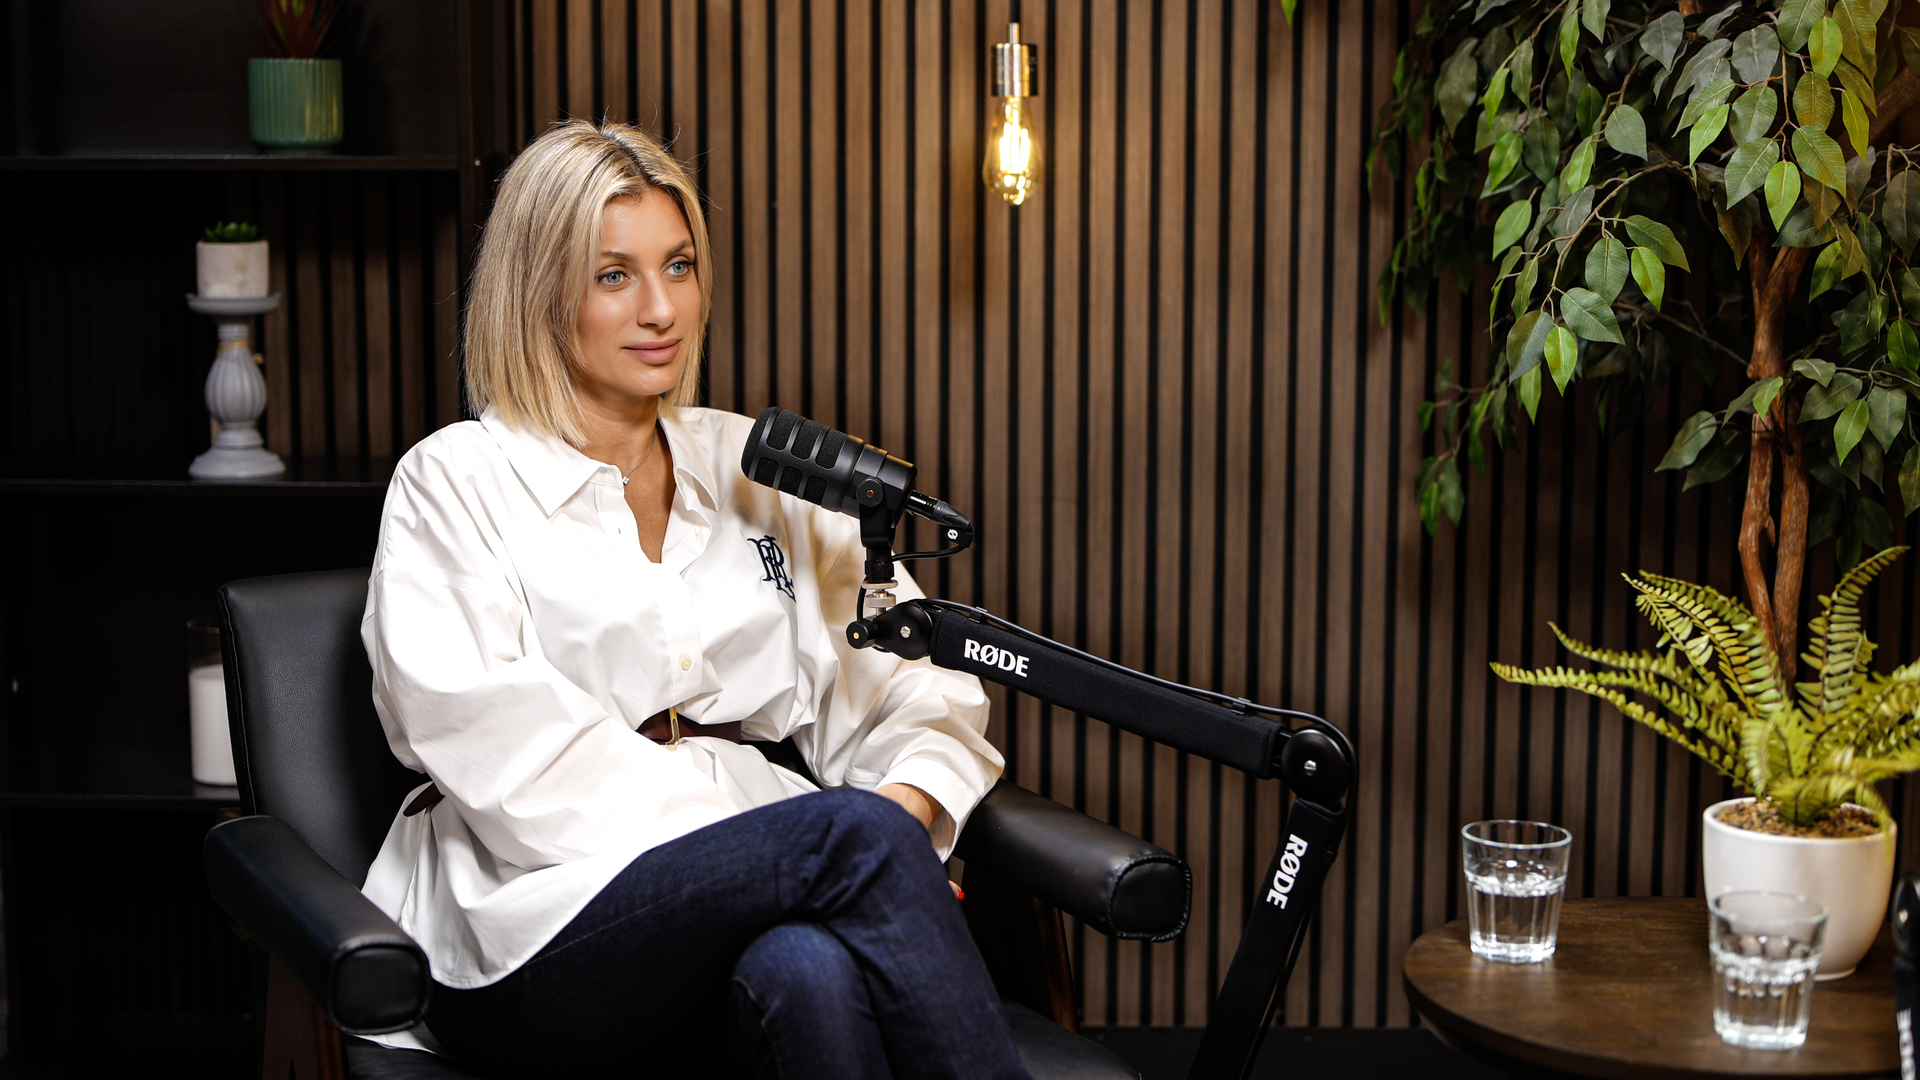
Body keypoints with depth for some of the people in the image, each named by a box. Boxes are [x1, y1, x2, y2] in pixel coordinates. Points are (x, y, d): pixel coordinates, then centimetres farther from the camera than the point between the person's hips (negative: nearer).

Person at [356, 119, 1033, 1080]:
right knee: (858, 837, -31)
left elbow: (899, 681, 16)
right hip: (537, 943, -3)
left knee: (810, 972, -35)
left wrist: (913, 796, -11)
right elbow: (501, 748, -8)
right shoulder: (457, 483, 7)